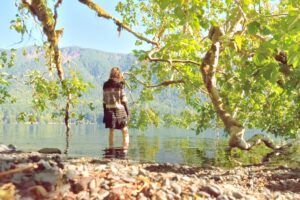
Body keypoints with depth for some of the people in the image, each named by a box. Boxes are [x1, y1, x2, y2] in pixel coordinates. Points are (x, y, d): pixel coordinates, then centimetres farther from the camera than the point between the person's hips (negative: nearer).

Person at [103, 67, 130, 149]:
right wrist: (127, 112, -2)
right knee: (125, 131, 5)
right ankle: (125, 147, -3)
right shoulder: (120, 84, -7)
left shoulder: (105, 85, 6)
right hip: (119, 109, -4)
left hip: (109, 110, 4)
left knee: (111, 131, 14)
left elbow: (104, 100, 7)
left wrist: (105, 112, 13)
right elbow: (123, 99, -8)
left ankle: (111, 148, 18)